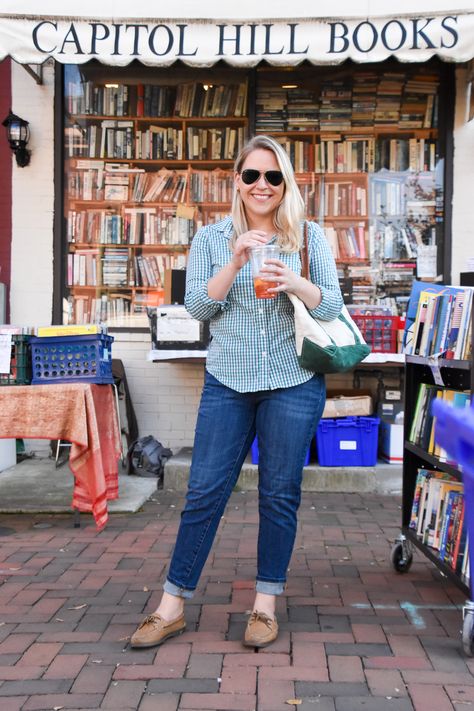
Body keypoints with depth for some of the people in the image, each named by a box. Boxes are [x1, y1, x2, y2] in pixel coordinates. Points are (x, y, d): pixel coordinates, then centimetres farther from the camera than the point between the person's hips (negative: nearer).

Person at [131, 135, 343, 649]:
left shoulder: (310, 237, 6)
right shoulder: (211, 238, 7)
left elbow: (333, 305, 3)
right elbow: (197, 306, -2)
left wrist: (294, 283, -17)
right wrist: (236, 261, -16)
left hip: (293, 382, 0)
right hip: (228, 381, 0)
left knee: (280, 494, 6)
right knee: (204, 491, 2)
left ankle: (265, 606, 22)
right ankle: (172, 607, 14)